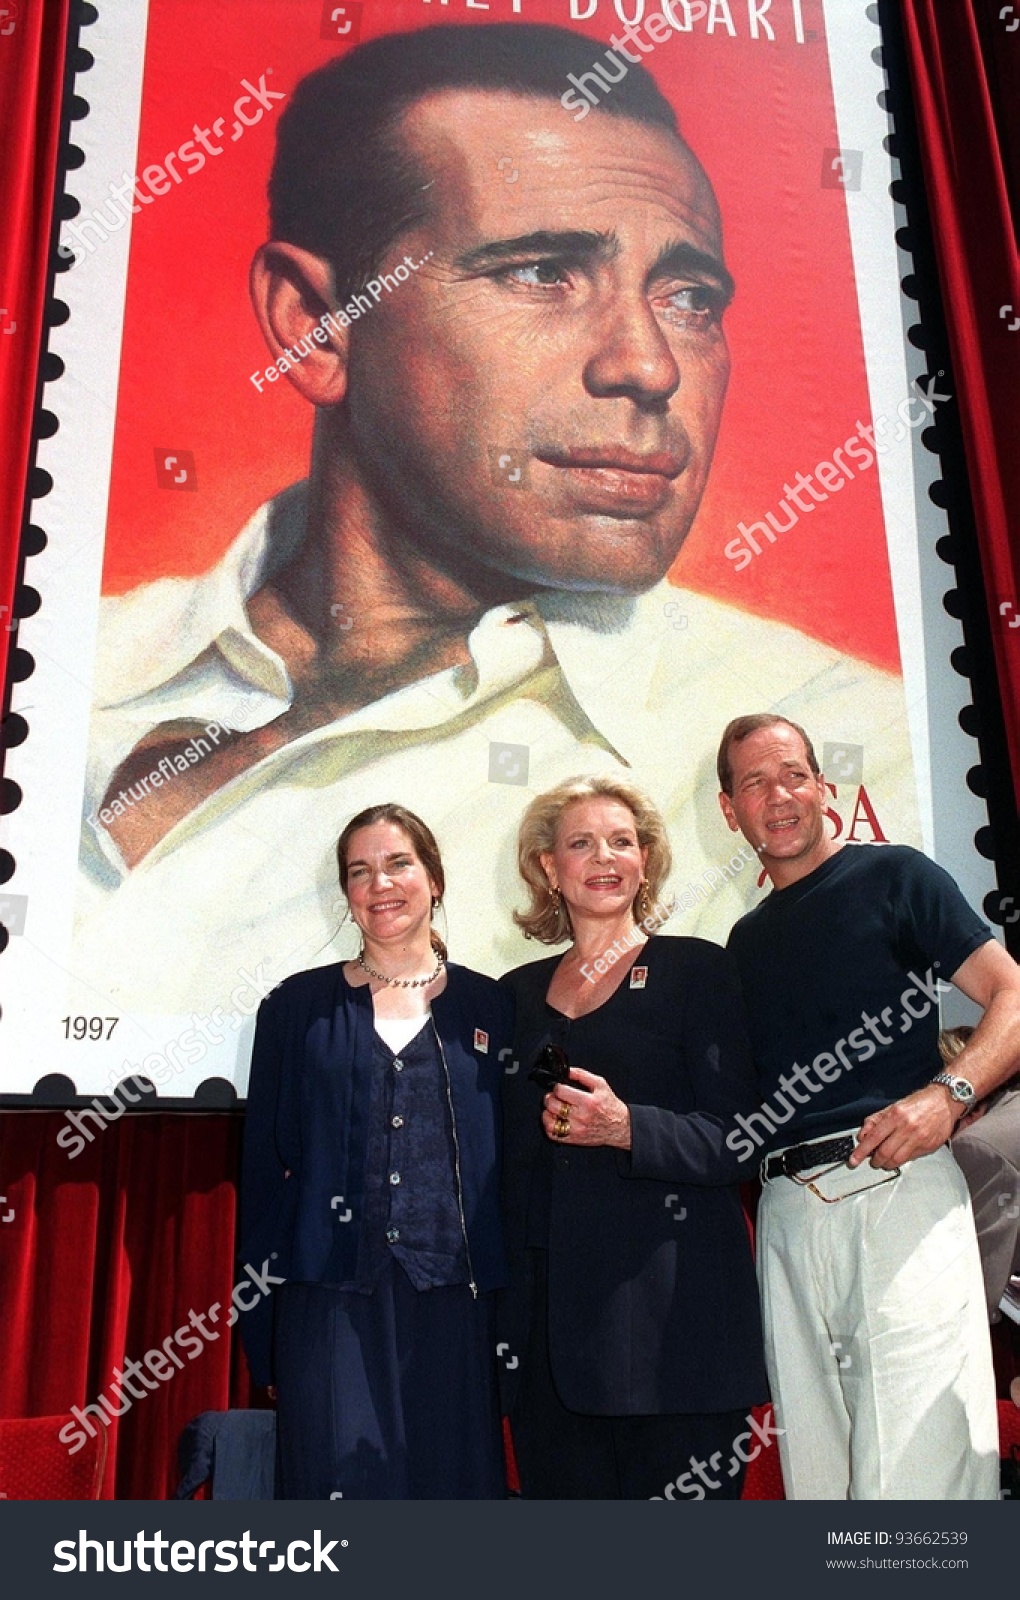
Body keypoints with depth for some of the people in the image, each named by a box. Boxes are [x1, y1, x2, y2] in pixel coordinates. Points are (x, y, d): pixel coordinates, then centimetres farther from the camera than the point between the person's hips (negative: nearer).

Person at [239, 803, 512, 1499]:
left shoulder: (488, 1007, 8)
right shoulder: (300, 1005, 8)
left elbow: (512, 1161, 8)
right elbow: (265, 1161, 8)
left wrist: (510, 1304, 2)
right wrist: (261, 1306, 3)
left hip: (452, 1298, 1)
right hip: (332, 1295, 0)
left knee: (453, 1480, 6)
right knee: (341, 1481, -2)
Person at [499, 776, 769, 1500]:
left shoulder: (697, 969, 2)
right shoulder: (520, 993, 14)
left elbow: (739, 1140, -5)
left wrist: (626, 1128, -18)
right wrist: (542, 1126, 0)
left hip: (671, 1299, -3)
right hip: (549, 1301, 4)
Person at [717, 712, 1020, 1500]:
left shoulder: (892, 876, 6)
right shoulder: (747, 940, 21)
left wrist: (948, 1093, -19)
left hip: (899, 1190, -5)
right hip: (787, 1211, 5)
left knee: (917, 1459, -10)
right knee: (817, 1464, 8)